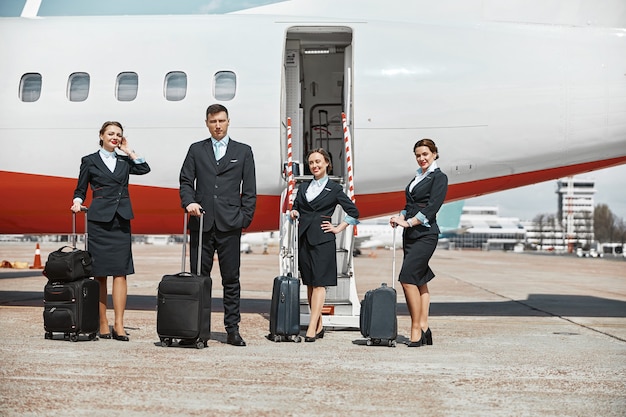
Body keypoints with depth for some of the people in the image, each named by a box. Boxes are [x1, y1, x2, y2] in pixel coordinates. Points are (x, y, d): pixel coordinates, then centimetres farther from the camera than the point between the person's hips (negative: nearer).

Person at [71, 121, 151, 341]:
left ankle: (119, 325, -5)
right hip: (99, 220, -2)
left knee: (120, 272, -5)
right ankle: (103, 324, 5)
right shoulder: (90, 161, 8)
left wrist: (129, 151, 4)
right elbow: (80, 189, 11)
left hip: (121, 220, 2)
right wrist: (77, 202, -8)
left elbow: (144, 169, -2)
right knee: (100, 273, -1)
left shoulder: (124, 161, 15)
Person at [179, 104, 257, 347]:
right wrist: (189, 202, -10)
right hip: (202, 224, 1)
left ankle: (232, 330, 8)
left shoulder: (243, 152, 11)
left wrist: (245, 219, -1)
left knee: (231, 279, 2)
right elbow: (185, 181, 9)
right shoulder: (196, 150, 13)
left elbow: (249, 190, 7)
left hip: (229, 225, -1)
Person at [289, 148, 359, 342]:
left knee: (319, 283, -10)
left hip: (323, 240, -5)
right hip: (304, 238, 5)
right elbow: (296, 208, 20)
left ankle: (312, 328, -15)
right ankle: (319, 326, 13)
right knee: (309, 283, 5)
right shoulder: (304, 187, 15)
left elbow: (353, 212, 7)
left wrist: (338, 228, 1)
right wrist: (294, 213, -1)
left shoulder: (334, 188, 4)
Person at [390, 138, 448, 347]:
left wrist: (408, 222, -18)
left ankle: (416, 329, -12)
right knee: (420, 281, 8)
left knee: (407, 277, -16)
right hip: (410, 235, 8)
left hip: (425, 234, -8)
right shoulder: (418, 177, 20)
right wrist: (400, 217, 2)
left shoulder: (439, 177, -4)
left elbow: (432, 207, -14)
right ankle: (424, 328, 10)